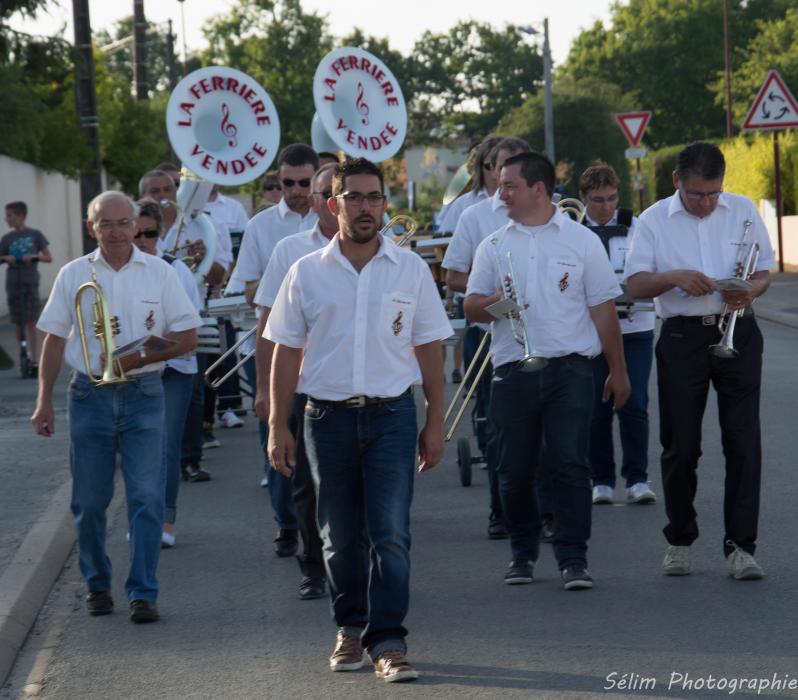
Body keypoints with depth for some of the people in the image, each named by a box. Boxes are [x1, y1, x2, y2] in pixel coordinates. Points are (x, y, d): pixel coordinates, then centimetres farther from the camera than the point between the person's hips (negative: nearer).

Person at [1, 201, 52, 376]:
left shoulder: (35, 235, 1)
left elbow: (48, 257, 4)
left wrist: (34, 257, -14)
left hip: (30, 283, -3)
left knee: (30, 322, -9)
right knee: (18, 322, 6)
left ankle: (34, 360, -11)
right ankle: (23, 347, 26)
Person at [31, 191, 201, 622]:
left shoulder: (159, 273, 2)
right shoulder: (74, 275, 5)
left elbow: (188, 337, 2)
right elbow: (55, 341, 8)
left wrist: (138, 358, -11)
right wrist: (44, 401, 3)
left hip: (143, 394, -1)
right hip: (90, 394, 1)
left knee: (146, 497, -8)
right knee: (89, 501, 5)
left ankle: (143, 593, -5)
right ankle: (97, 584, 22)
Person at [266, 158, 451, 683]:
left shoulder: (410, 270, 5)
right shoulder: (307, 274, 4)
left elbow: (429, 350, 8)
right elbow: (287, 353, 6)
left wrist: (436, 423, 5)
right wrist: (279, 427, 2)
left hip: (392, 413, -1)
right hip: (329, 416, 1)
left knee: (391, 533, -9)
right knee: (341, 536, 9)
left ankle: (387, 641, -6)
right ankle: (351, 628, 25)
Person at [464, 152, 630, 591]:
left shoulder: (581, 241, 6)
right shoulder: (493, 246, 13)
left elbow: (603, 309, 7)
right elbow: (471, 307, 7)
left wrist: (618, 371, 6)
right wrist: (491, 303, -17)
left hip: (569, 371, -2)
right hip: (513, 372, 2)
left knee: (570, 465, -7)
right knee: (515, 471, 5)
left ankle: (573, 558, -3)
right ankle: (523, 553, 20)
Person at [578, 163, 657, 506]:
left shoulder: (635, 227, 6)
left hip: (634, 327, 1)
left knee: (634, 404, -4)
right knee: (596, 408, 2)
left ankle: (637, 479, 3)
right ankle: (601, 480, 11)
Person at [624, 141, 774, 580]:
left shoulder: (743, 211, 6)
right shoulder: (655, 220, 3)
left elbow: (763, 271, 11)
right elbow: (635, 284, 0)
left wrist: (750, 290, -12)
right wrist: (674, 277, -18)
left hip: (737, 334, 0)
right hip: (682, 338, 0)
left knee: (743, 442, -6)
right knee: (680, 446, 6)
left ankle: (740, 545, -3)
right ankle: (679, 540, 22)